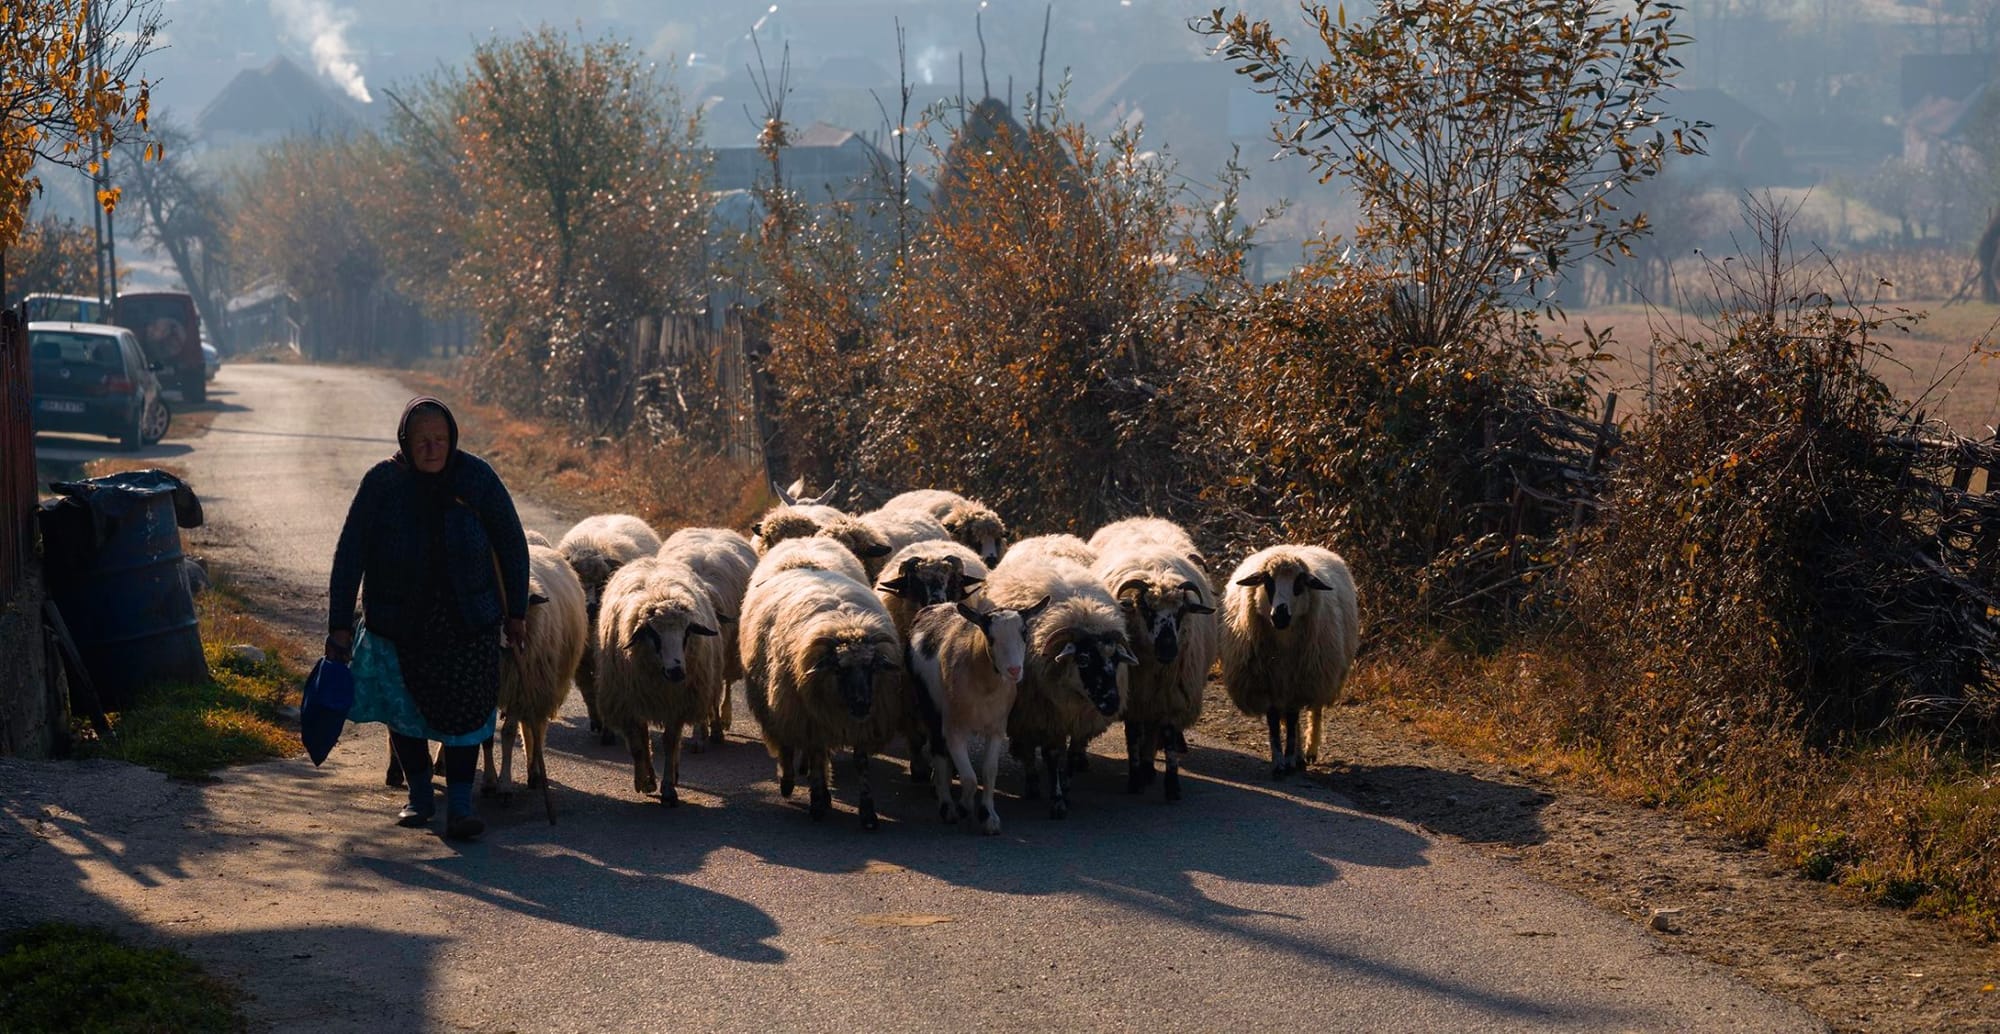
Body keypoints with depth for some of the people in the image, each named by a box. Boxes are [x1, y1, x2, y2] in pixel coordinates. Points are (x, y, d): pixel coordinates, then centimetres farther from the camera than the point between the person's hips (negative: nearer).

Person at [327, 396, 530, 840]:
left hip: (468, 622, -1)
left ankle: (459, 805, -2)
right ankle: (420, 795, 27)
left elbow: (511, 543, 2)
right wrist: (340, 624, -12)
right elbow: (349, 554, -8)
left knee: (465, 710, -7)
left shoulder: (475, 477, -8)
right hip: (398, 622, 1)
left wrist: (516, 611, 4)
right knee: (404, 709, 9)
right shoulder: (382, 482, -10)